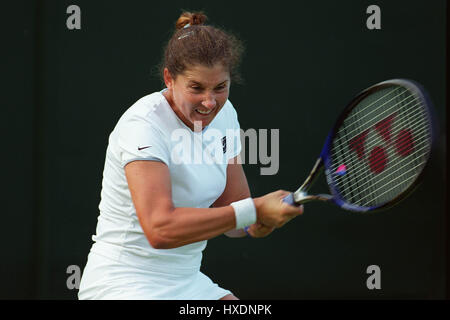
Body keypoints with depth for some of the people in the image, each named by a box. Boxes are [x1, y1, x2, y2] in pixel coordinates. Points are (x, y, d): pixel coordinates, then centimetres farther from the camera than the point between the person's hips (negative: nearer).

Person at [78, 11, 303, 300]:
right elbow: (160, 229, -33)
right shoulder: (143, 125, -21)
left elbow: (231, 216, 7)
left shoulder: (225, 114, 2)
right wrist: (254, 209, -32)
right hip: (122, 285, -7)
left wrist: (258, 224, -17)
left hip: (188, 282, 7)